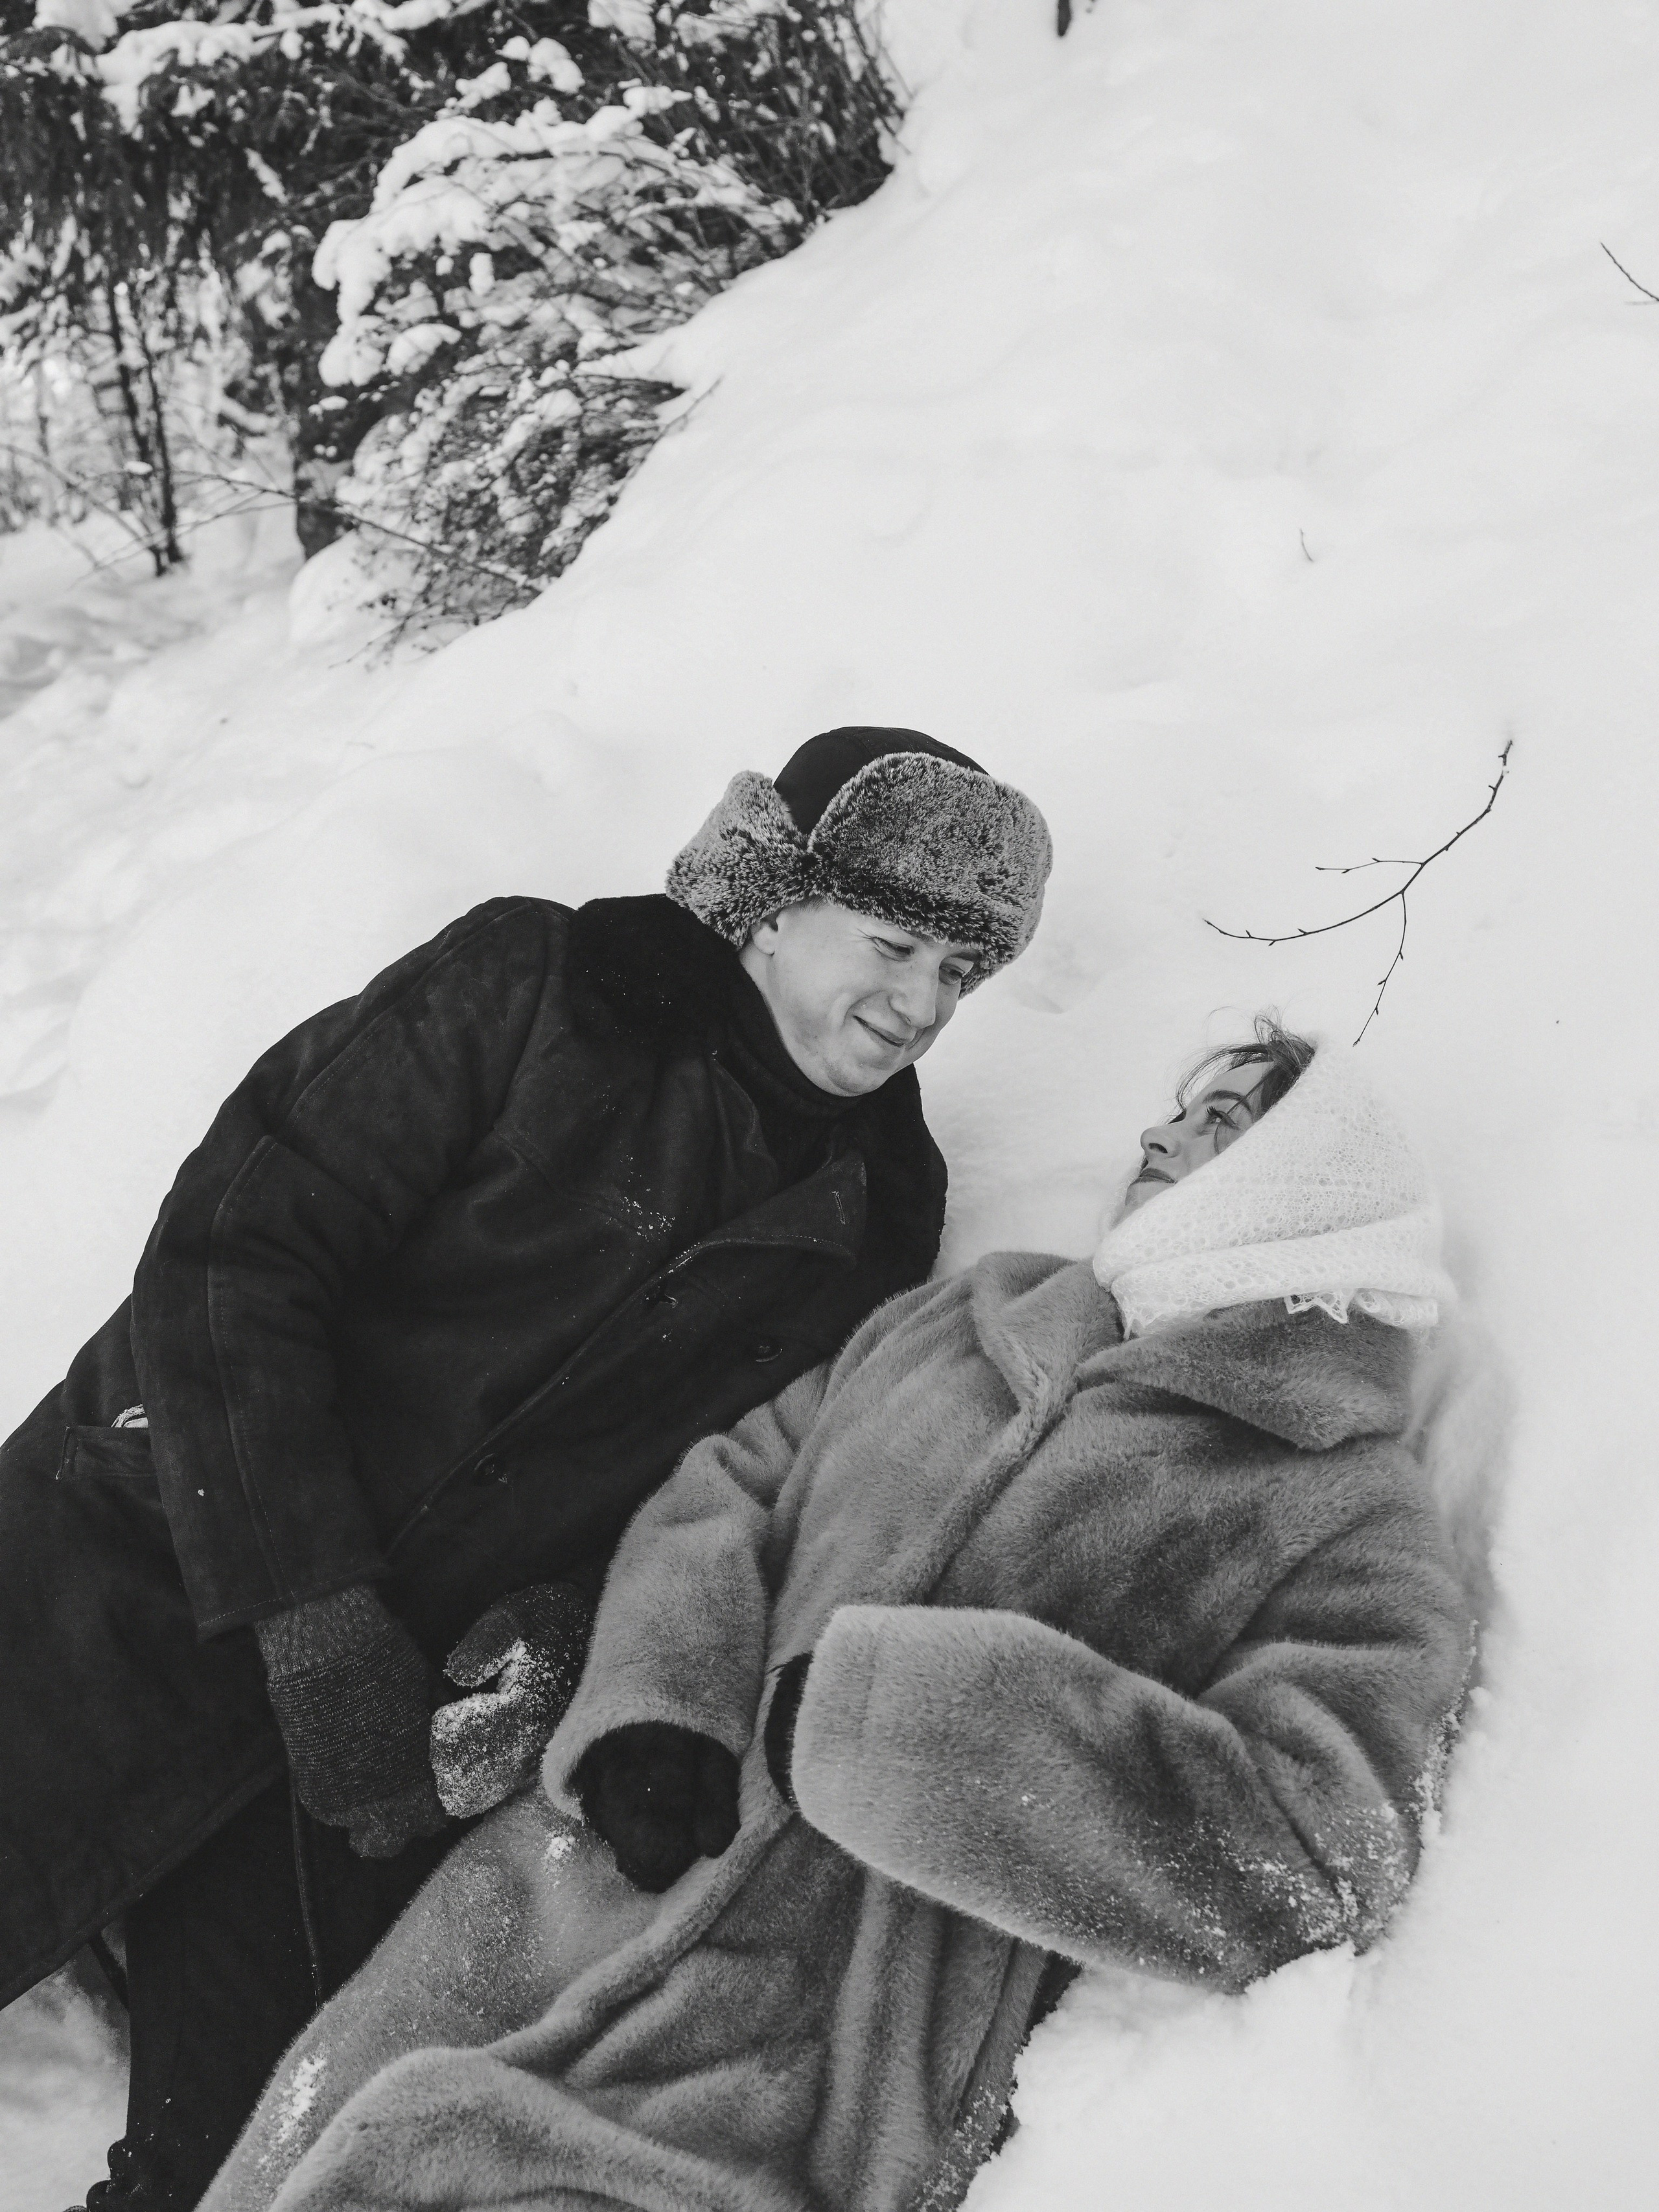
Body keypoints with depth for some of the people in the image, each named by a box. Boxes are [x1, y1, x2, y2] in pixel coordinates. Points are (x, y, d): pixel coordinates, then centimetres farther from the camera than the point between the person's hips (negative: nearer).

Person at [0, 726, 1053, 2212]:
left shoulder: (870, 1220, 7)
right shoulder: (536, 989, -5)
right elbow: (228, 1260, -10)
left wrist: (560, 1633, -12)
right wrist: (316, 1627, -17)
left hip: (413, 1724, 3)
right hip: (153, 1572, -2)